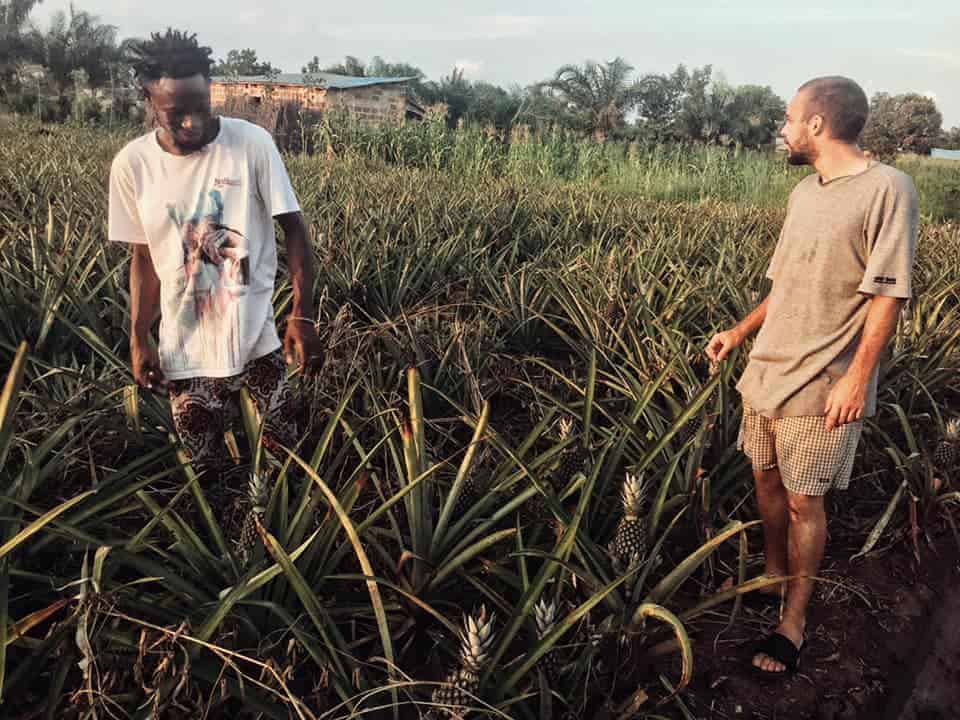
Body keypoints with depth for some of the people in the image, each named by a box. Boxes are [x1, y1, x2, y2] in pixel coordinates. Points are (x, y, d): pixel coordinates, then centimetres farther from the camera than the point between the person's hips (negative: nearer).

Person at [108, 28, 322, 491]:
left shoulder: (253, 144, -11)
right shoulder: (131, 165, -5)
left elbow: (294, 230, -7)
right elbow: (143, 257, 5)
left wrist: (302, 315, -16)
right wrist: (138, 339, 2)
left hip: (257, 341, -1)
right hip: (184, 353, 2)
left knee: (287, 453, 6)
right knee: (206, 473, 11)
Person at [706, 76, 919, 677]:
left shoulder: (887, 188, -14)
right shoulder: (804, 192, 8)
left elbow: (887, 295, -15)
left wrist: (858, 378, -18)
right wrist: (739, 333, 14)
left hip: (824, 384, -7)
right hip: (768, 369, 7)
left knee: (804, 503, 3)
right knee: (766, 479, 16)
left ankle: (795, 617, 21)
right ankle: (773, 576, 39)